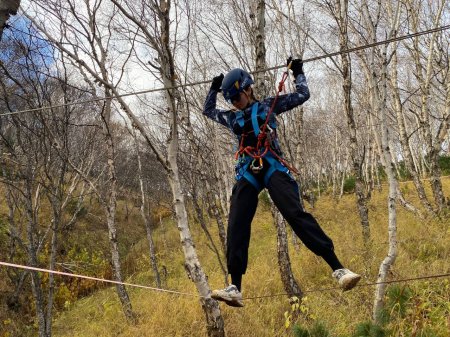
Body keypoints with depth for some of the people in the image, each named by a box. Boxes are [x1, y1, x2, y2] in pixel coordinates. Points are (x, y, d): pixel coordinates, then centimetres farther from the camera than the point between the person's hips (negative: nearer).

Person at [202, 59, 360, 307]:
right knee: (236, 228, -8)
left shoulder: (268, 106, 13)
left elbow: (302, 95, 19)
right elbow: (208, 110, 43)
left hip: (272, 168, -4)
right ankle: (235, 289, -6)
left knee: (296, 215, -20)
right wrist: (214, 89, 41)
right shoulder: (232, 118, 24)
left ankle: (338, 269, -25)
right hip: (247, 174, 4)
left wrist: (298, 72, 26)